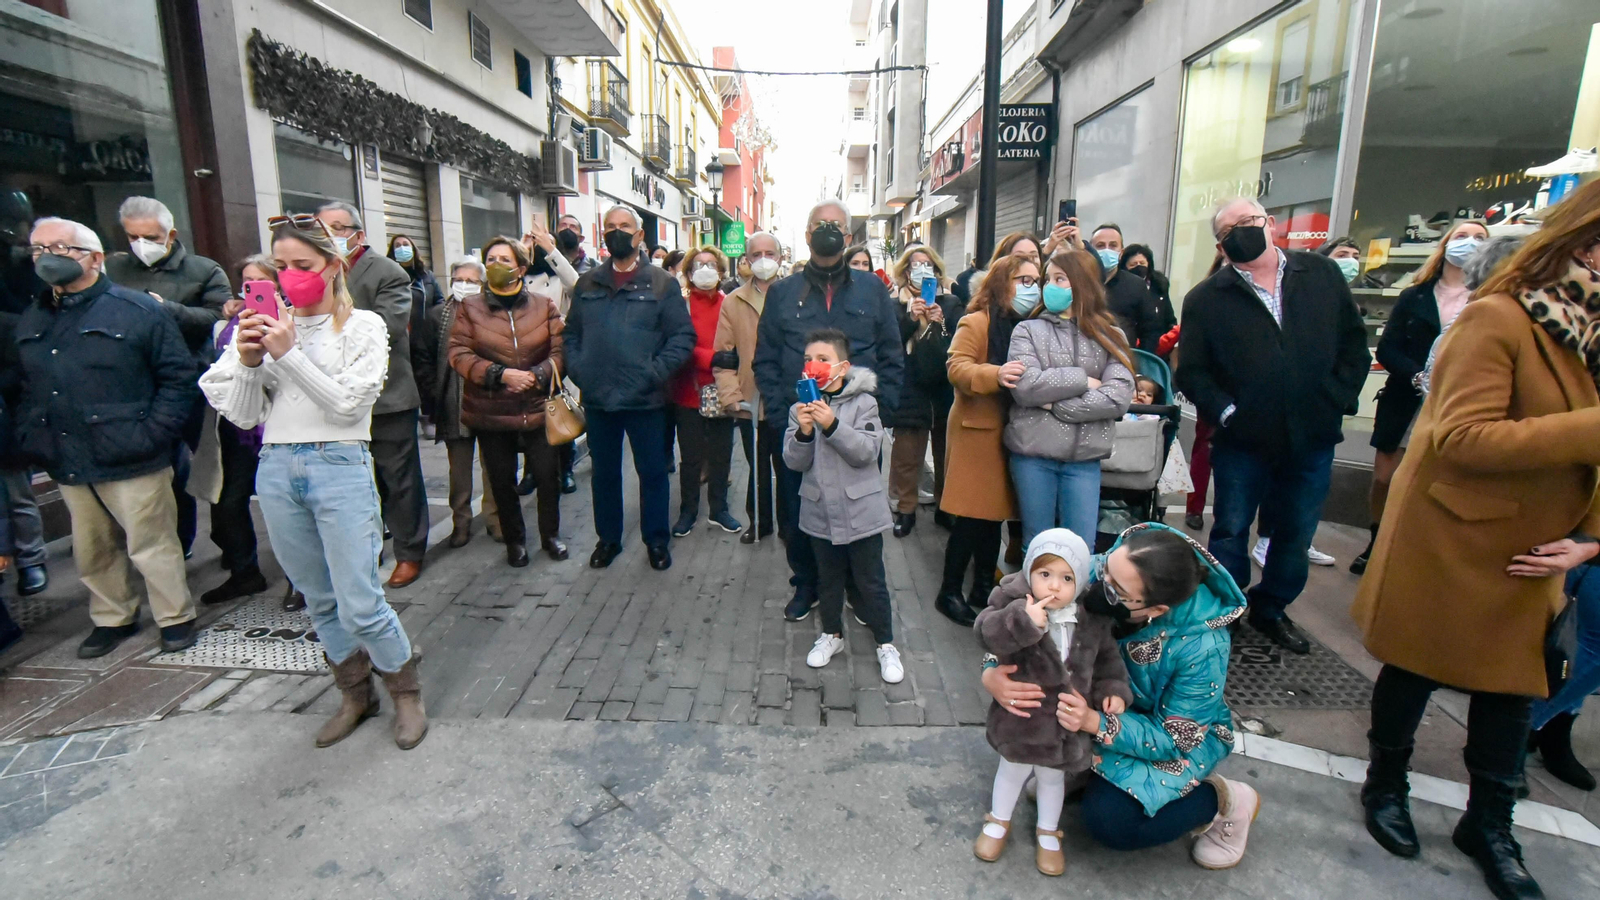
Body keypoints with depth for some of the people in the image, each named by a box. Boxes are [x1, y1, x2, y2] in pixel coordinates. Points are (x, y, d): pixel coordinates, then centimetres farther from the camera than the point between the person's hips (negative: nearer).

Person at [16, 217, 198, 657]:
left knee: (151, 547, 2)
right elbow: (25, 390, 19)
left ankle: (176, 618, 17)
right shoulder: (30, 321, 13)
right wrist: (27, 436, 4)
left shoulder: (138, 309, -6)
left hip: (132, 462, -6)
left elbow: (178, 376, -8)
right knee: (93, 552, 17)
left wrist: (154, 434, -15)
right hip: (67, 467, 6)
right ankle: (112, 618, 33)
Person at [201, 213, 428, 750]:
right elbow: (243, 417, 7)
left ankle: (406, 694, 16)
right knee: (320, 602, 14)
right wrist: (247, 363, -8)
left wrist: (289, 354, -16)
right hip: (277, 469, 5)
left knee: (360, 606, -6)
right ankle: (355, 694, 32)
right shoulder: (266, 328, 10)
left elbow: (349, 403, -11)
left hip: (341, 468, -4)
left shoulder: (362, 325, 0)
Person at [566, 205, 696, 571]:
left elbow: (683, 336, -6)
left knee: (652, 472, 8)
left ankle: (656, 539, 25)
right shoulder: (587, 283, 10)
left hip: (645, 400, -3)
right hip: (597, 400, 3)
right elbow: (571, 334, 12)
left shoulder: (662, 283, -1)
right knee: (604, 473, 15)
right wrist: (577, 370, -3)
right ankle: (608, 538, 31)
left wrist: (654, 373, -15)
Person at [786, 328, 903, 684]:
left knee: (871, 581, 8)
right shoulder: (801, 408, 0)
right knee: (828, 578, 20)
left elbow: (867, 451, -18)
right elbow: (794, 462, -4)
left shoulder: (863, 403, -9)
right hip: (819, 511, 3)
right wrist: (803, 433, -23)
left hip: (860, 510, -3)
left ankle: (885, 644, 24)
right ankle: (832, 633, 39)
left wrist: (831, 425, -28)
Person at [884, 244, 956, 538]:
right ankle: (905, 510, 13)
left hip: (944, 389, 2)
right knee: (906, 455, -1)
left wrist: (941, 323, -14)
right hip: (910, 391, -1)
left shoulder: (950, 303, 8)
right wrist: (910, 318, -17)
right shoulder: (895, 305, 6)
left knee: (946, 451, 10)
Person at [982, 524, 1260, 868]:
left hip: (1187, 733, -4)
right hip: (1113, 699, 5)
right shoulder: (1102, 575, -28)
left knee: (1108, 820, -22)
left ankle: (1226, 801, 4)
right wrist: (992, 671, -36)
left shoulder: (1202, 646, -36)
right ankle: (1086, 766, 7)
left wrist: (1094, 722, -44)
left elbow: (1173, 738, -27)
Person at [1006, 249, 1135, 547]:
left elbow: (1119, 396, -8)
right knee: (1037, 544, 10)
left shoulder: (1110, 336, 6)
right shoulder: (1029, 330, 2)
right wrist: (1083, 380, -8)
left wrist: (1057, 405, -12)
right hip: (1033, 453, -1)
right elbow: (1025, 387, -13)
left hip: (1084, 458, 1)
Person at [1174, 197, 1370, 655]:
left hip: (1313, 437, 3)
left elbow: (1354, 341, 7)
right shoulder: (1206, 299, -4)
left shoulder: (1323, 275, 4)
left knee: (1296, 535, 15)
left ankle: (1271, 609, 35)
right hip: (1243, 441, -3)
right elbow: (1191, 371, -4)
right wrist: (1225, 411, -15)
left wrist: (1339, 398, -3)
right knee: (1231, 532, 8)